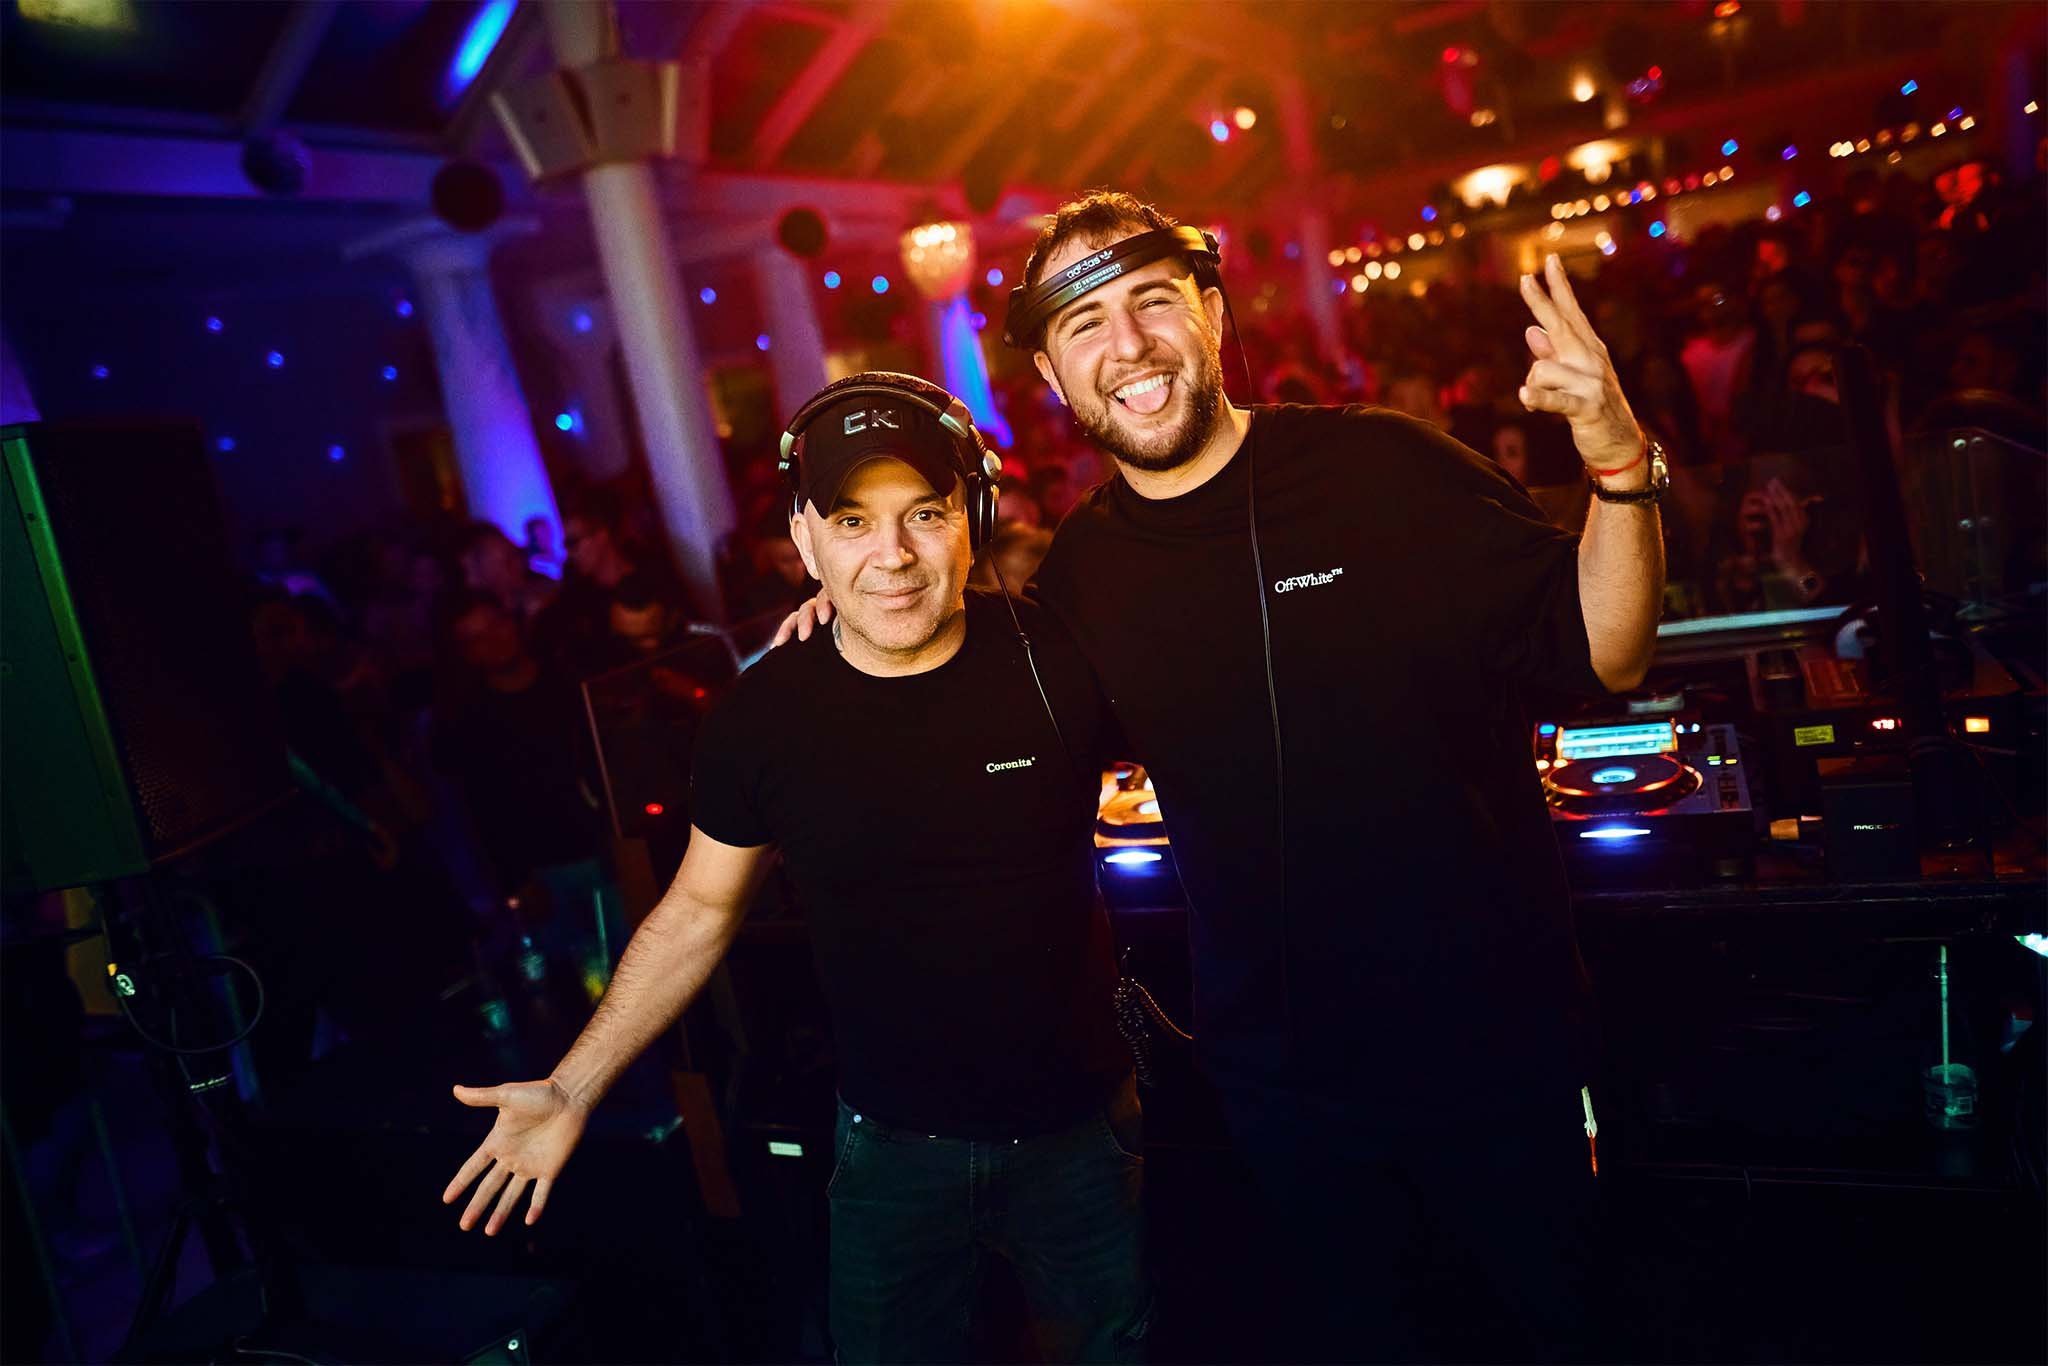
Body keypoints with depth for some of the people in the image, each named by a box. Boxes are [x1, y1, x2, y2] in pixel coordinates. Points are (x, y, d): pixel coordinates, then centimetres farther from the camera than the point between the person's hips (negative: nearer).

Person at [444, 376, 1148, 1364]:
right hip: (891, 1143, 1)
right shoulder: (763, 714, -13)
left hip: (1081, 1128, 0)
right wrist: (571, 1089, -2)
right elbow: (700, 911, -1)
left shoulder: (1061, 660, -17)